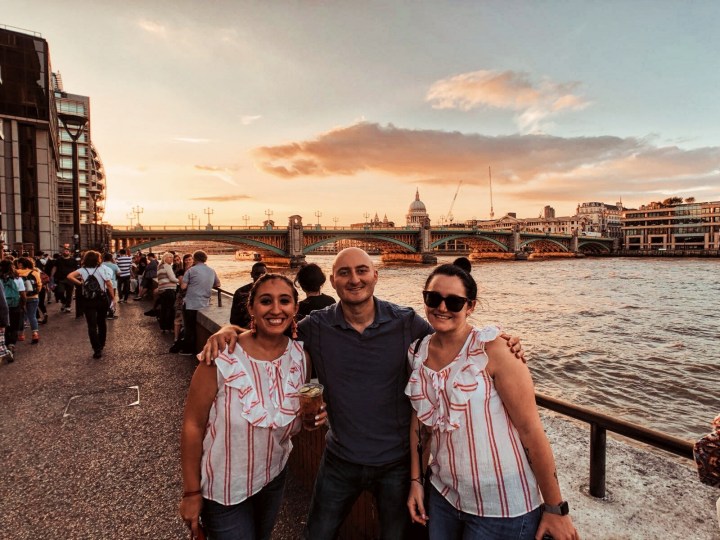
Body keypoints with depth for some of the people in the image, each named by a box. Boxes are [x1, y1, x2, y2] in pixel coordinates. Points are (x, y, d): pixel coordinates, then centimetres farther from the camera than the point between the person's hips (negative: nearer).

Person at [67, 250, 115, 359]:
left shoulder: (82, 270, -1)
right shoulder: (102, 269, -5)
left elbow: (69, 276, -17)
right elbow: (109, 285, -8)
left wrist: (80, 283, -5)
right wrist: (113, 298, -2)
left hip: (88, 301, -1)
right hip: (102, 299, 1)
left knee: (92, 326, 2)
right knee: (102, 323, 19)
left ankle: (97, 350, -3)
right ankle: (101, 345, 31)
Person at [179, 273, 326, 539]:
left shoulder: (301, 355, -12)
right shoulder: (222, 358, -26)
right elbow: (193, 425, -16)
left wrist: (312, 416, -17)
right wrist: (191, 492, -9)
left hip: (275, 477, 5)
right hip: (224, 488, -5)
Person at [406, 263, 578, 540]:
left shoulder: (491, 349, -18)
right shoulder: (418, 353, -3)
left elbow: (531, 429, -16)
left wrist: (556, 508, -11)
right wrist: (416, 479, 8)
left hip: (502, 508, -4)